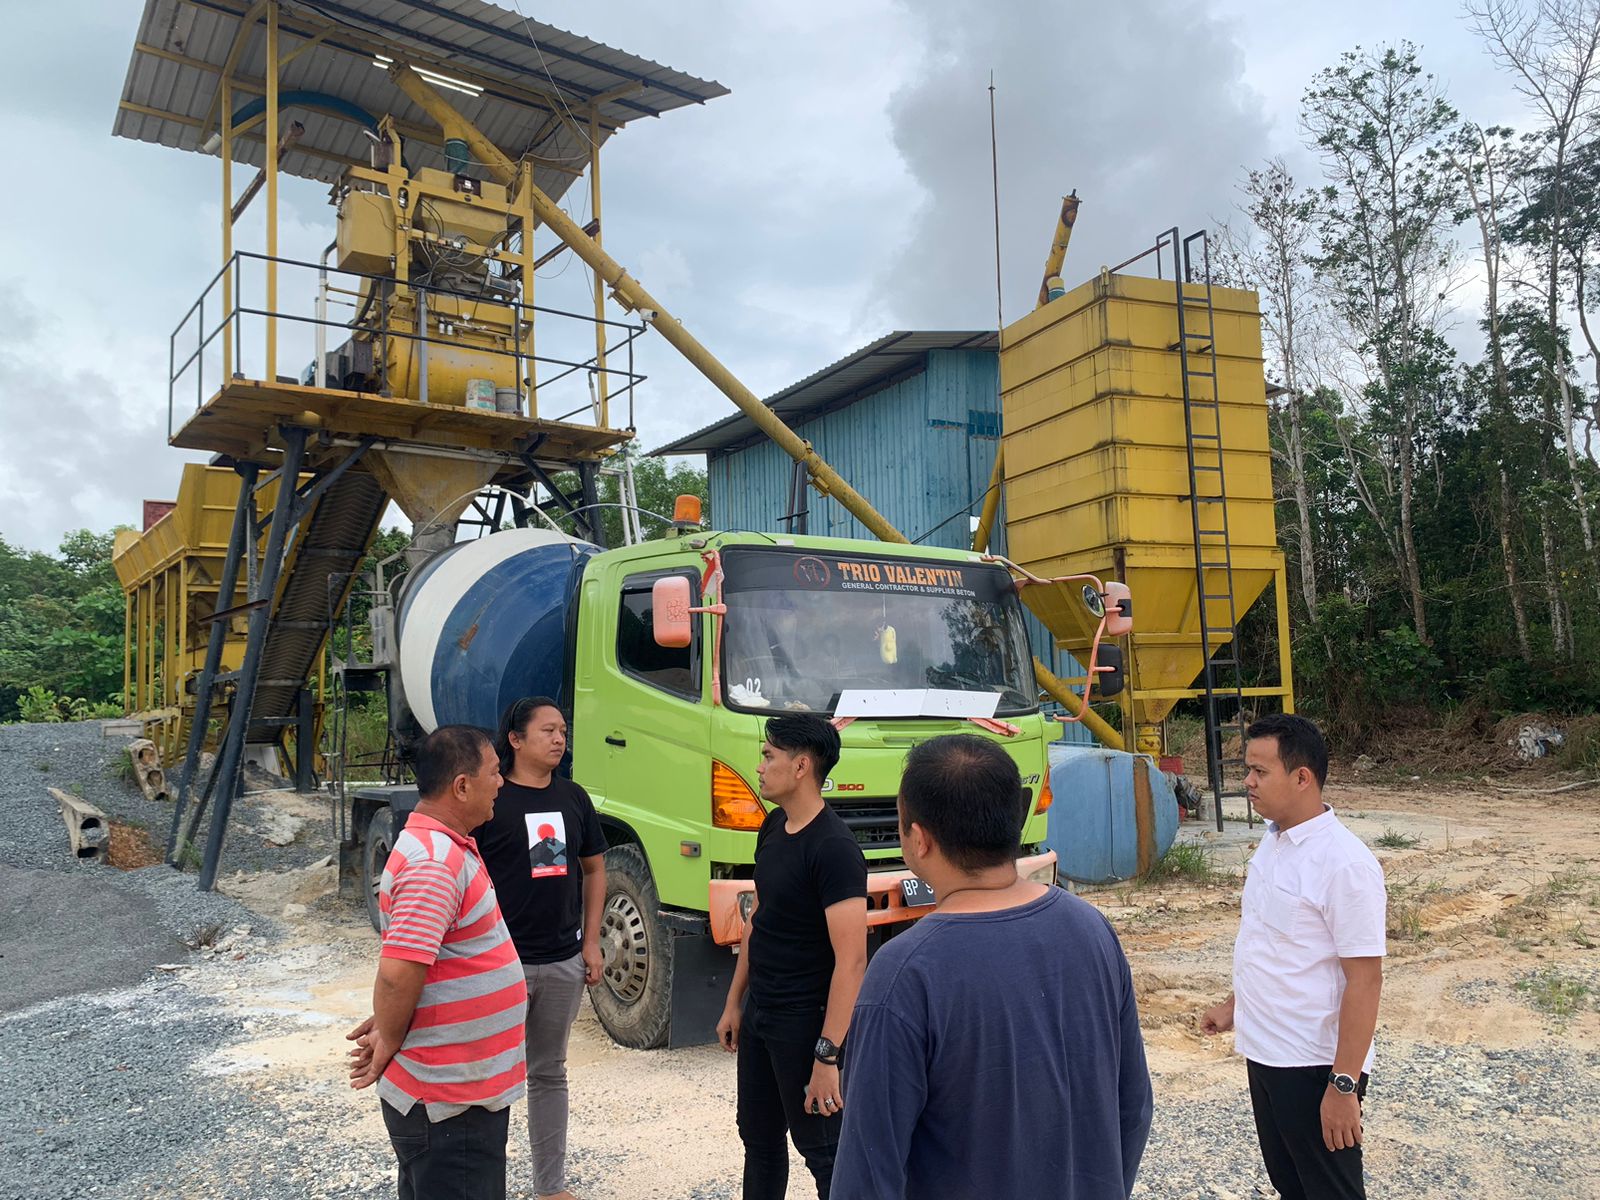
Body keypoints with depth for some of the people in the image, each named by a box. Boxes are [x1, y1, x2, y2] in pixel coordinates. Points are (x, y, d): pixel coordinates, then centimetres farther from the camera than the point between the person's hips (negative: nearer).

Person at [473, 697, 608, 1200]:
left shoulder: (574, 798, 6)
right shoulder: (491, 799, -10)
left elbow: (594, 869, 15)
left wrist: (591, 942, 9)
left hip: (564, 963, 5)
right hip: (502, 961, -5)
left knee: (550, 1073, 16)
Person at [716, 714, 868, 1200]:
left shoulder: (833, 848, -23)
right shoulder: (773, 828, 4)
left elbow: (851, 959, -26)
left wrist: (827, 1056, -26)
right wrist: (735, 1002, 17)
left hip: (806, 1023, -8)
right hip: (758, 1014, 8)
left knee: (822, 1150, 6)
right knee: (758, 1138, 21)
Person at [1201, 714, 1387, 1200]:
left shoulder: (1343, 863, -23)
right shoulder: (1273, 840, 3)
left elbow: (1364, 980, -22)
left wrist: (1344, 1085, -22)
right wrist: (1234, 1004, 19)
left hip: (1314, 1065, -8)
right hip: (1264, 1051, 8)